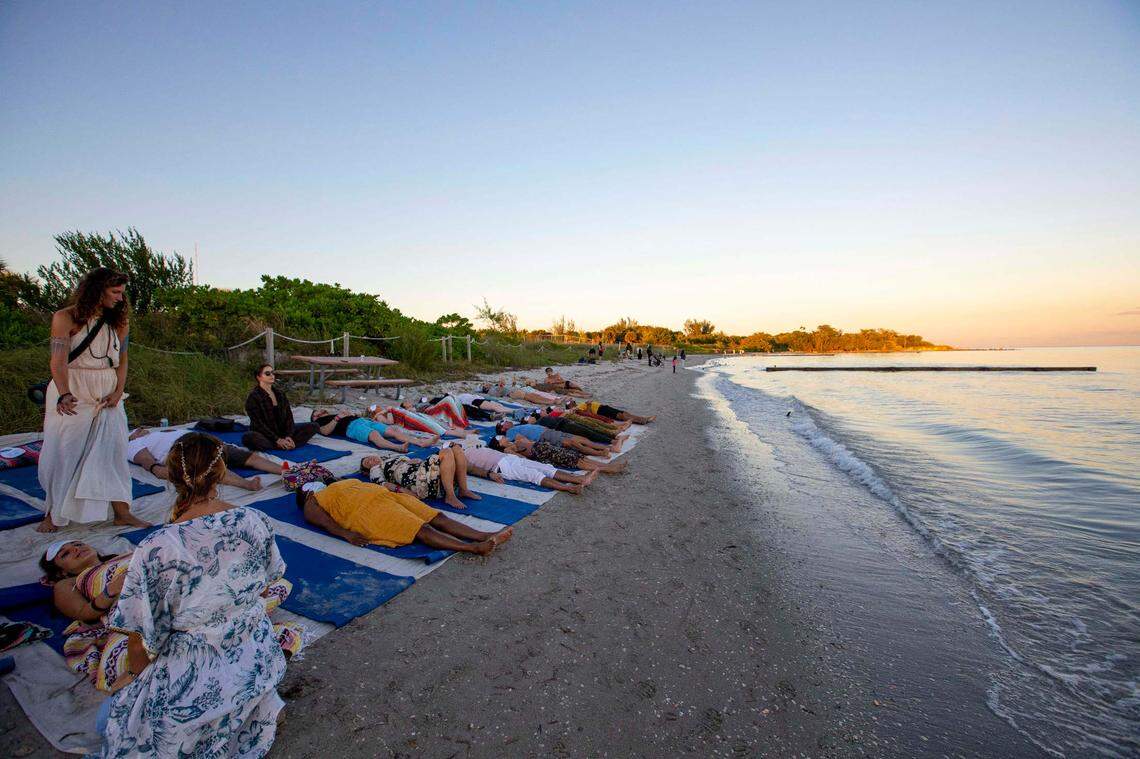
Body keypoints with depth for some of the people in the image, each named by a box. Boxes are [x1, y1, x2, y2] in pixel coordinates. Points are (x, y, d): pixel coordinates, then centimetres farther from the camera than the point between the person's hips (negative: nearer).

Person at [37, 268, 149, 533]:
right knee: (62, 453, 3)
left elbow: (122, 359, 8)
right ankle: (54, 513, 20)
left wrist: (118, 392, -5)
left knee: (114, 450, 2)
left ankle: (121, 511, 6)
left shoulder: (119, 320, 7)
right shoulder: (65, 318, -6)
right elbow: (59, 361, -16)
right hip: (71, 393, -3)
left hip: (108, 394, 4)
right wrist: (64, 395, -29)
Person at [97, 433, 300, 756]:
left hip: (193, 686, -3)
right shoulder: (256, 522, -14)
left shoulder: (156, 549, -24)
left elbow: (140, 649, -13)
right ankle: (261, 704, 13)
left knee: (111, 717, 24)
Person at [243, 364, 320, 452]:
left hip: (282, 431, 5)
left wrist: (289, 436, -16)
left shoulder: (280, 394, 10)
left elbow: (289, 416, 2)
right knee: (248, 438, -39)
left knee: (313, 426, -9)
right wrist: (277, 440, -23)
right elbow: (258, 424, -14)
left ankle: (286, 445, -29)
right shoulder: (253, 397, -7)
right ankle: (289, 446, -30)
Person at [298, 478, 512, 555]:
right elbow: (327, 523, -1)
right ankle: (474, 548, -41)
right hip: (367, 510, -7)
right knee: (422, 530, -26)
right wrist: (347, 534, -20)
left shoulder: (342, 485, 38)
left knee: (438, 517, -13)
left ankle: (485, 536, -26)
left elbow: (369, 487, 31)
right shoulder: (311, 505, 18)